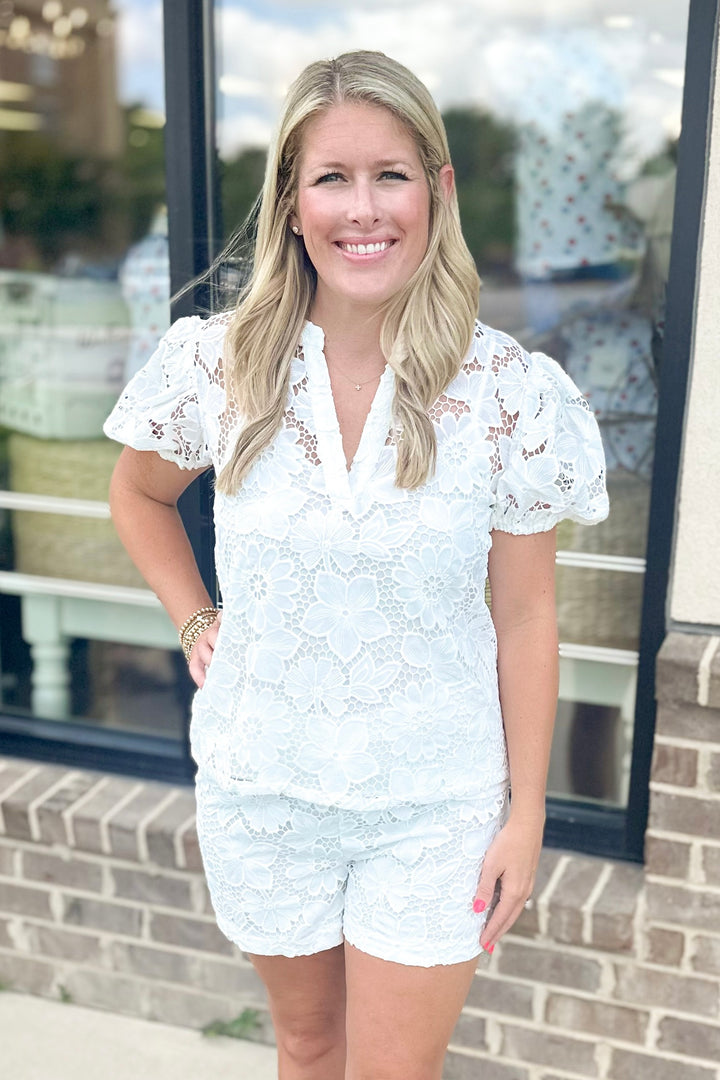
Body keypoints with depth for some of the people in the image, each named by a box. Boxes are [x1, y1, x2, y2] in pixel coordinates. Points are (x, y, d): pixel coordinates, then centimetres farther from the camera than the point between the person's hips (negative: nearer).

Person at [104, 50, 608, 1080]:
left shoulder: (508, 392, -14)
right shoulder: (216, 363, -11)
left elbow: (524, 618, -8)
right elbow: (138, 495, 11)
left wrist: (525, 812, -4)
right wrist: (197, 622, 1)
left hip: (435, 803, -1)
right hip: (262, 790, 2)